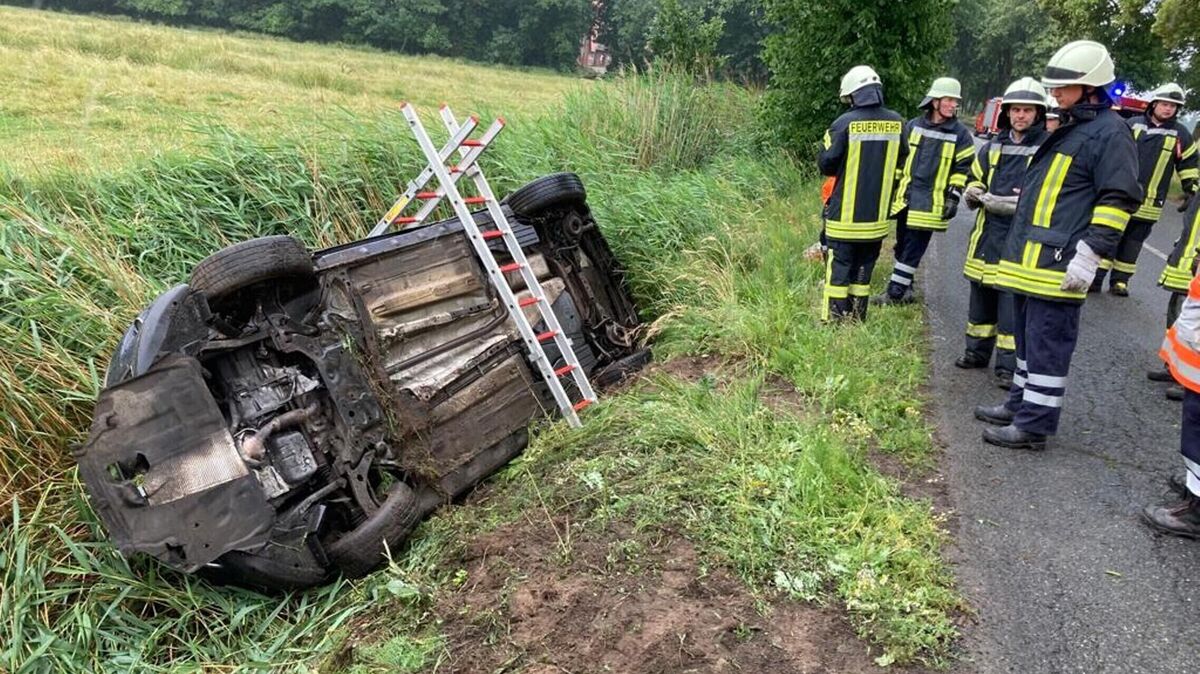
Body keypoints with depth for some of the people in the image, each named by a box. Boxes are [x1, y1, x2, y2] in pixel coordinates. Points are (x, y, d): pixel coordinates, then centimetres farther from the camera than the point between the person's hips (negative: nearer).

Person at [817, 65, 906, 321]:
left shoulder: (845, 124, -15)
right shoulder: (897, 123, -1)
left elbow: (826, 164, -9)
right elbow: (902, 164, 10)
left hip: (845, 215, -4)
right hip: (878, 214, 4)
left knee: (839, 269, 4)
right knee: (863, 270, 15)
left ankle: (833, 322, 7)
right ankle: (858, 322, 23)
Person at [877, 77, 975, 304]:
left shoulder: (960, 134, -1)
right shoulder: (913, 126, 6)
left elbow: (963, 168, 1)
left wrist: (953, 197, -6)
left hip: (930, 203, -4)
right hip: (905, 197, 4)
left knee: (913, 249, -3)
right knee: (902, 245, 11)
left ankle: (896, 291, 3)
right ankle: (904, 289, 23)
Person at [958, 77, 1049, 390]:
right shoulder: (993, 147, 12)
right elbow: (975, 178, 22)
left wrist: (1014, 204, -22)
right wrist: (974, 193, 0)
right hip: (988, 233, 6)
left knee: (1013, 302, -4)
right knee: (981, 295, 15)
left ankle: (1009, 366, 6)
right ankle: (978, 351, 30)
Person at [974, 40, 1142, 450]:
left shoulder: (1110, 132, -10)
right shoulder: (1069, 128, 19)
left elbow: (1118, 200, -15)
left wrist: (1090, 254, -20)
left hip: (1059, 264, -10)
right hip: (1031, 257, 10)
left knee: (1047, 341, -4)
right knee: (1026, 334, 17)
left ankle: (1035, 424, 4)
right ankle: (1020, 404, 30)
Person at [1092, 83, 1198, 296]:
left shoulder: (1180, 134, 6)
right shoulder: (1132, 125, 4)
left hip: (1148, 202, 0)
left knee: (1133, 241, 5)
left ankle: (1120, 279, 13)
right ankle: (1097, 277, 2)